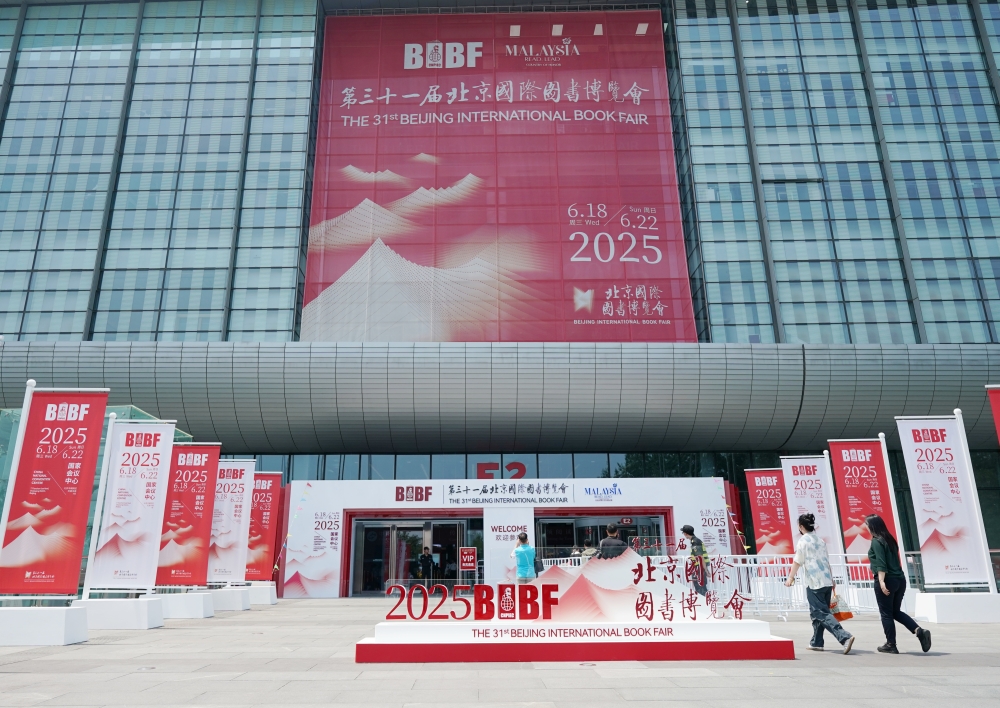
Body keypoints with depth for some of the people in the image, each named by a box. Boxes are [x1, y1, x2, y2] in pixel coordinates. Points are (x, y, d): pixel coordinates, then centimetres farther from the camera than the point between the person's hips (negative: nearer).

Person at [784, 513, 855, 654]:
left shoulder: (803, 541, -6)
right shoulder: (820, 541, 14)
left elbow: (797, 562, -6)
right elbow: (827, 562, 17)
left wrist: (790, 578, 3)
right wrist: (832, 580, 23)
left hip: (814, 583, -8)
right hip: (827, 582, 8)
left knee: (821, 613, -7)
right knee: (816, 612, 16)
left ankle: (845, 637, -21)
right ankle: (816, 643, 19)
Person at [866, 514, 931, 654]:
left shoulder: (876, 542, -10)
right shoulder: (889, 539, 14)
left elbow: (881, 564, -20)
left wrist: (881, 582, -25)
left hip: (887, 581, -8)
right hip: (899, 579, 8)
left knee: (886, 614, 4)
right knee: (896, 611, 17)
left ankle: (891, 645, 9)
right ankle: (920, 631, -1)